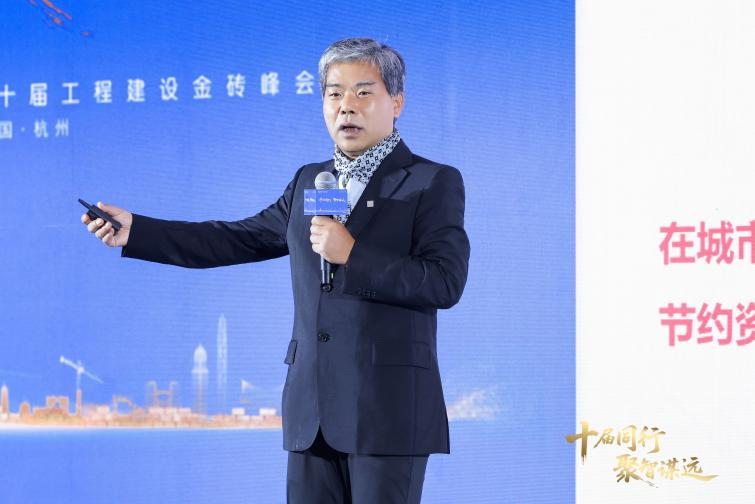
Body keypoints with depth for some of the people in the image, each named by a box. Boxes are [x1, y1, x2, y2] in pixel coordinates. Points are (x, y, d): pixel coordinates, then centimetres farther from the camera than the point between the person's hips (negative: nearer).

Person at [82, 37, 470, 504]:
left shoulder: (435, 183, -2)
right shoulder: (309, 182, 17)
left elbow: (446, 282, -13)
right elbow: (238, 240, 20)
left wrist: (353, 254, -18)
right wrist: (135, 231, 13)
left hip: (389, 411, -6)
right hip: (312, 410, 6)